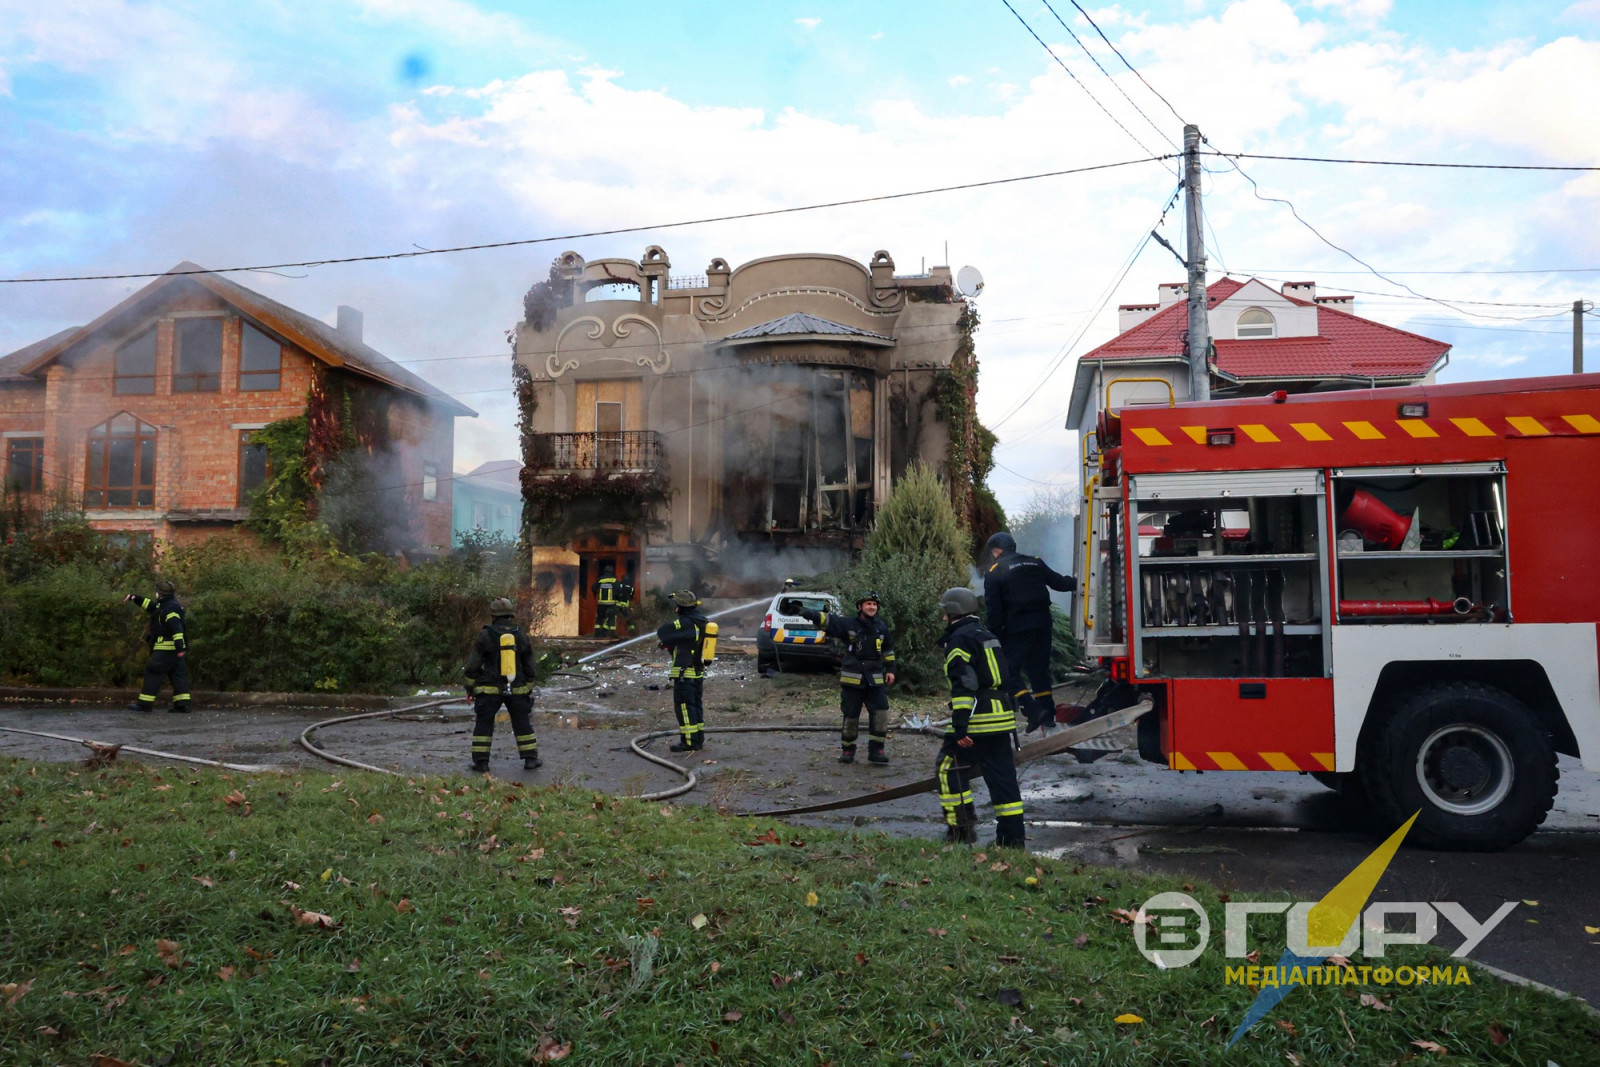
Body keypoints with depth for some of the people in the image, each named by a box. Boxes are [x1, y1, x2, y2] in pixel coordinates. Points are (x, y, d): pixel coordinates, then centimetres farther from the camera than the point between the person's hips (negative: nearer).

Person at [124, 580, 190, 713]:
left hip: (165, 649, -10)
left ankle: (145, 703, -1)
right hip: (174, 650, 10)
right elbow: (151, 605, 35)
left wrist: (180, 647, -32)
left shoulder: (169, 609, -15)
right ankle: (182, 704, 3)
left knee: (153, 673, -4)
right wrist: (135, 598, 34)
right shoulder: (166, 606, 18)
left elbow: (177, 628, -25)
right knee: (178, 674, 6)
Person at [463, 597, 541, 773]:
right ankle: (531, 759, 11)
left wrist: (470, 687, 7)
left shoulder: (484, 636, -6)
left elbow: (473, 666, -5)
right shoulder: (522, 637, 3)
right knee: (522, 723, 11)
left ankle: (481, 762, 3)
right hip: (517, 690, 3)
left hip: (490, 690, -2)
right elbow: (529, 668, 9)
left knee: (483, 723, 6)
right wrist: (529, 689, 19)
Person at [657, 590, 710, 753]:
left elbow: (661, 633, -21)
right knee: (696, 705, 16)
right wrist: (669, 643, 8)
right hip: (699, 672, 9)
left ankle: (689, 742, 0)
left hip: (684, 674, -9)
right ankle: (699, 739, 23)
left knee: (684, 707, -2)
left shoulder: (685, 623, -21)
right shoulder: (703, 621, 8)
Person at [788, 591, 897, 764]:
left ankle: (876, 751, 3)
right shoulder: (849, 625, -5)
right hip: (852, 680, -3)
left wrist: (890, 669, 17)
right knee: (850, 716, 5)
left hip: (875, 680, 3)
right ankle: (847, 750, 21)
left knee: (881, 714, -7)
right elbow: (825, 620, -14)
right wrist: (803, 611, -26)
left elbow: (888, 649, 21)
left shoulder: (881, 628, 7)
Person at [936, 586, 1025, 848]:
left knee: (950, 768, 2)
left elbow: (964, 684, -19)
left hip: (977, 720, -9)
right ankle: (1013, 836, 9)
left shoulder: (960, 640, -8)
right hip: (1002, 718, 9)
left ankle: (962, 829, 1)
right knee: (1002, 775, 9)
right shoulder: (987, 637, 21)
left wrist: (960, 724, -21)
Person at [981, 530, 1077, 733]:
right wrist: (1075, 582, 41)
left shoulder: (995, 572, -5)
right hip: (1042, 623, 6)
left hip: (1017, 628, -6)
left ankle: (1033, 709, -15)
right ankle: (1048, 714, 19)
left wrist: (995, 635, -5)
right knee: (1039, 668, 16)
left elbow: (993, 609, -9)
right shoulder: (1036, 563, 11)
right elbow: (1058, 582, 21)